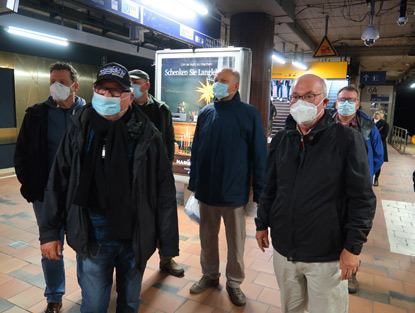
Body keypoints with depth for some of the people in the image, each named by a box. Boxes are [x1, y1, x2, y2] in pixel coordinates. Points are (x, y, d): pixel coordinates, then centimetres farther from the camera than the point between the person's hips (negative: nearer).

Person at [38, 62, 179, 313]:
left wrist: (169, 242, -5)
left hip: (136, 240, 0)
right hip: (91, 241, 1)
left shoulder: (147, 135, -7)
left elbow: (165, 193, -6)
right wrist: (50, 232, 5)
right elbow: (58, 184, 5)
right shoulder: (80, 131, -2)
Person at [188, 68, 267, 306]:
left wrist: (259, 193, -8)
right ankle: (209, 275, 40)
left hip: (235, 193, -3)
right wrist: (193, 183, 8)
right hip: (206, 191, 4)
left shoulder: (250, 114, -7)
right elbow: (196, 150, 8)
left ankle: (234, 283, 33)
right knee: (207, 238, 18)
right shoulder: (206, 113, 5)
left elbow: (259, 156, -7)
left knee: (236, 242, 12)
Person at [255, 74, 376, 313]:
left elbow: (362, 198, -10)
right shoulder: (281, 140, 5)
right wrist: (262, 224, 14)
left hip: (327, 255, -4)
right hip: (284, 249, 4)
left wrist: (353, 247, -11)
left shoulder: (347, 140, -10)